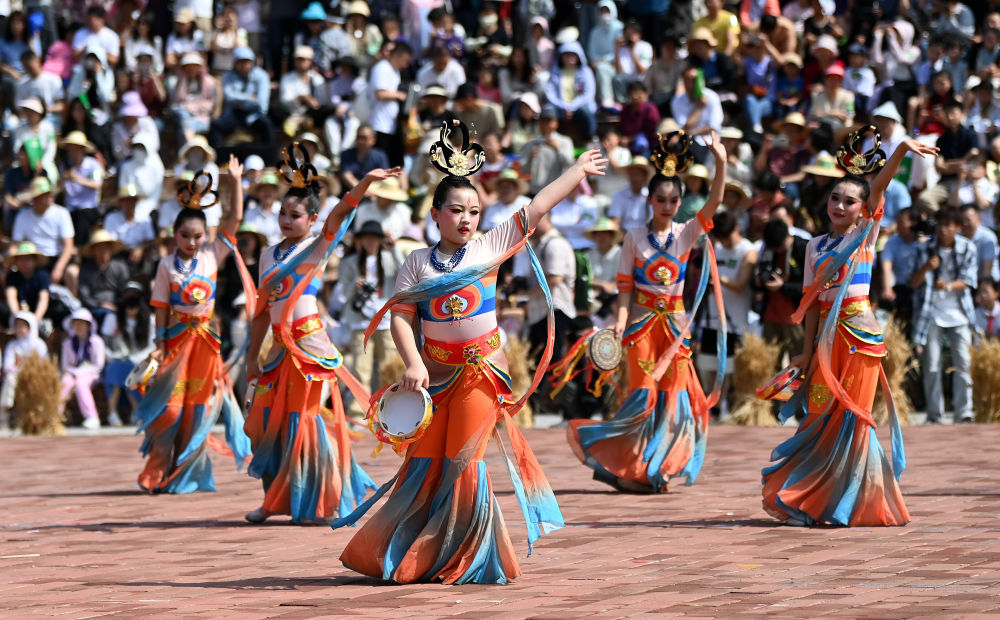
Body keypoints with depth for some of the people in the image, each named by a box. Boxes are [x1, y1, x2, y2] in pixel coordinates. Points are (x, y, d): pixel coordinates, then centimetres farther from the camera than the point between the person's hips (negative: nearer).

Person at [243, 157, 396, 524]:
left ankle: (321, 505, 2)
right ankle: (277, 500, 16)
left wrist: (366, 181, -34)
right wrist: (252, 356, 15)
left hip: (310, 345, -6)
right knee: (270, 421, 5)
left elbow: (341, 212, -19)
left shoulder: (316, 248, -2)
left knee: (309, 420, -6)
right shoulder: (269, 255, 14)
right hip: (281, 347, 6)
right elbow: (262, 309, 17)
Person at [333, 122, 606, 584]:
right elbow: (401, 316, -3)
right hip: (435, 372, 1)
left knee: (463, 463, -3)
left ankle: (468, 561, 7)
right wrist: (413, 364, -17)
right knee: (425, 463, 2)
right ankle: (409, 559, 13)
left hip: (482, 371, -1)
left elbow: (537, 207, 4)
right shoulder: (418, 264, 3)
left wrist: (578, 170, 8)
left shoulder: (490, 248, 1)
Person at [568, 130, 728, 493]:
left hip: (674, 320, 3)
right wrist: (621, 320, -15)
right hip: (642, 318, -3)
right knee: (645, 390, -8)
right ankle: (631, 470, 3)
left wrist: (721, 163, -23)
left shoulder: (686, 234, 4)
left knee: (674, 391, 0)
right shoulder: (635, 238, 0)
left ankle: (655, 471, 11)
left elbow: (715, 201, -10)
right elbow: (625, 285, -1)